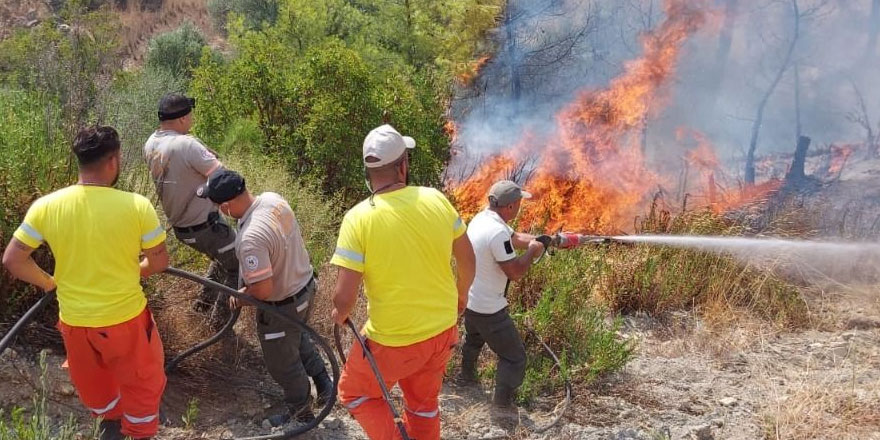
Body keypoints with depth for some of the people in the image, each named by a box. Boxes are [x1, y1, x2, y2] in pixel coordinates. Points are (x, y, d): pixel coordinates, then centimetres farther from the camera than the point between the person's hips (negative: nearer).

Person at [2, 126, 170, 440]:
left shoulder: (45, 206, -13)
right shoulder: (137, 205, -20)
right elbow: (160, 261, -10)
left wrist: (49, 283, 9)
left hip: (75, 320, 3)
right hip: (126, 316, -3)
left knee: (93, 381, 30)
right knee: (141, 381, 23)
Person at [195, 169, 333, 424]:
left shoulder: (251, 238, -37)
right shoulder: (273, 199, -12)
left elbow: (263, 290, -34)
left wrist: (241, 295, -12)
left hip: (283, 306, -8)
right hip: (305, 285, 8)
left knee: (283, 365, 18)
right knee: (297, 338, 35)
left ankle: (301, 416, 40)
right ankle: (323, 383, 47)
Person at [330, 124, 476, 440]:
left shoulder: (359, 218, -22)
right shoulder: (436, 200, -10)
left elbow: (345, 297, -21)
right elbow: (467, 259, 3)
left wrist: (339, 314, 3)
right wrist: (461, 295, 23)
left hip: (393, 340, -4)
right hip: (443, 330, 5)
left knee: (355, 393, 24)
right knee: (424, 403, 29)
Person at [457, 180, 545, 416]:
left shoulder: (481, 218, -1)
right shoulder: (498, 232, -30)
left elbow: (515, 237, 10)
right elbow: (515, 272, -24)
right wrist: (532, 251, -10)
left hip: (468, 299, 10)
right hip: (488, 310, -10)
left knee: (473, 339, 35)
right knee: (514, 356, 3)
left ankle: (467, 374, 56)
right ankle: (502, 404, 8)